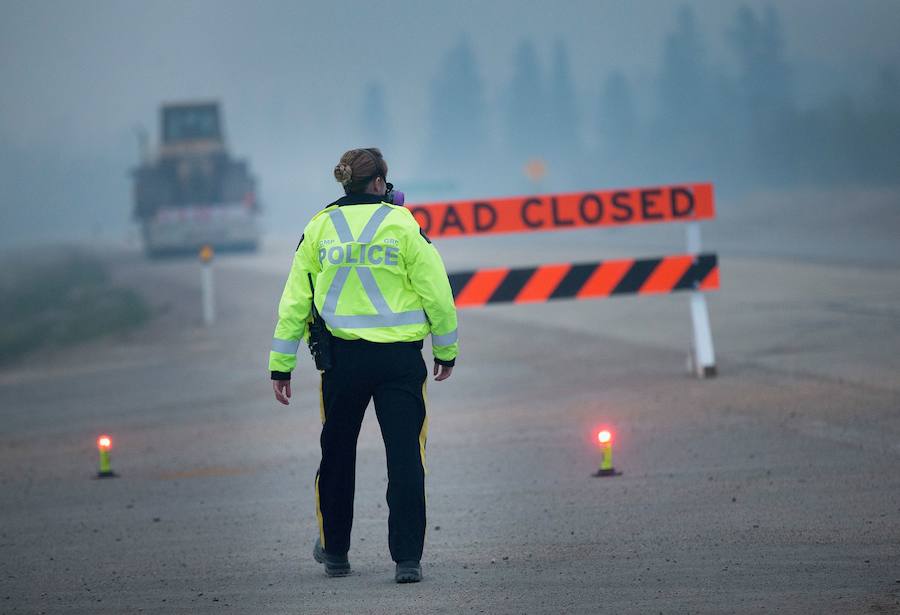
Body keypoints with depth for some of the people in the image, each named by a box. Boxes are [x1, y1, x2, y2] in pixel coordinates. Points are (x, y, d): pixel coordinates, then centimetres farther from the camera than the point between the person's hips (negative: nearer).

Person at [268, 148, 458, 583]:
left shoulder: (319, 228, 4)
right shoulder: (402, 224, -3)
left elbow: (295, 300, 5)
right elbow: (437, 294, -3)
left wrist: (281, 365, 10)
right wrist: (446, 351, 11)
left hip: (342, 356, 2)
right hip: (400, 358, -2)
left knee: (337, 453, 18)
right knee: (405, 457, 0)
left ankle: (334, 549, 30)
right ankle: (407, 559, -4)